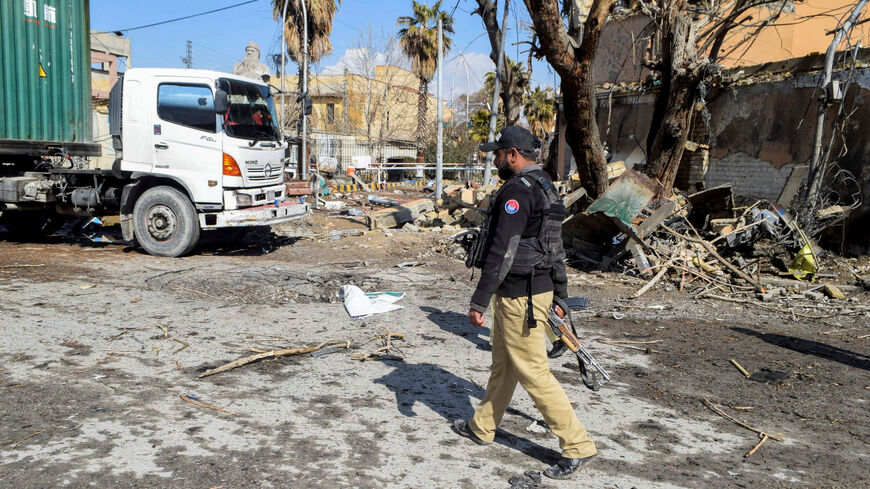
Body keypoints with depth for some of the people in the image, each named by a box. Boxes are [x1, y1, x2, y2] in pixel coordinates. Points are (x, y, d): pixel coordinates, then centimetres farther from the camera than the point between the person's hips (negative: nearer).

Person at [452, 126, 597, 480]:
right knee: (502, 364, 20)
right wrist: (560, 295, 23)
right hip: (538, 288, 10)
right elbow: (556, 247, 18)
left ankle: (578, 446, 7)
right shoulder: (545, 188, 14)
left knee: (533, 373, -2)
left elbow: (501, 251, -24)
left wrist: (479, 301, -22)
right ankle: (481, 428, 36)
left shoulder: (517, 190, -18)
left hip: (519, 296, -10)